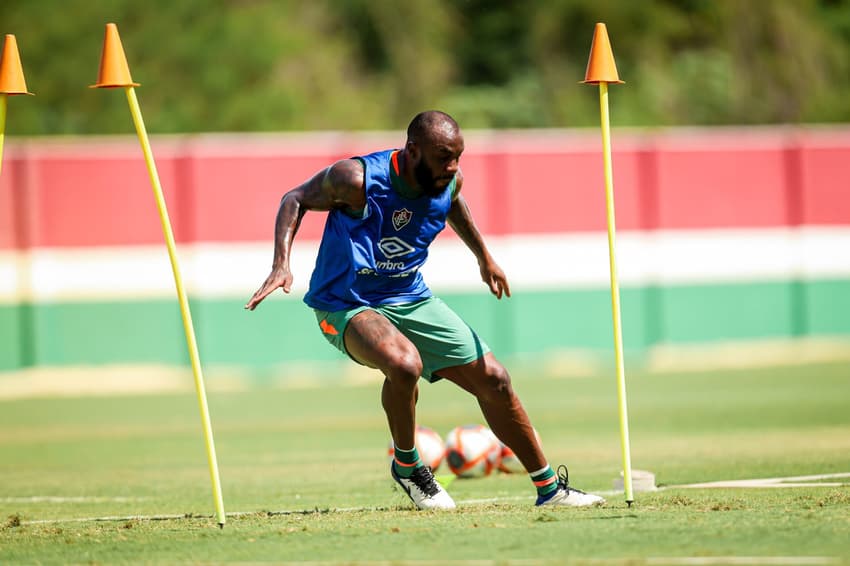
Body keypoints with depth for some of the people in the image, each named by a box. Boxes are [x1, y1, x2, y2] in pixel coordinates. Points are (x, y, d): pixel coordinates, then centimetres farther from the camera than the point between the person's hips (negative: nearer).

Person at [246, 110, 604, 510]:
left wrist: (483, 257, 29)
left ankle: (549, 488, 23)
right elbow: (296, 200, -10)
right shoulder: (358, 179, -25)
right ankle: (406, 464, -7)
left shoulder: (450, 182, -8)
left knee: (493, 379, 5)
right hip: (347, 306, -6)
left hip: (411, 299, 6)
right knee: (405, 364, -36)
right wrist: (282, 264, -23)